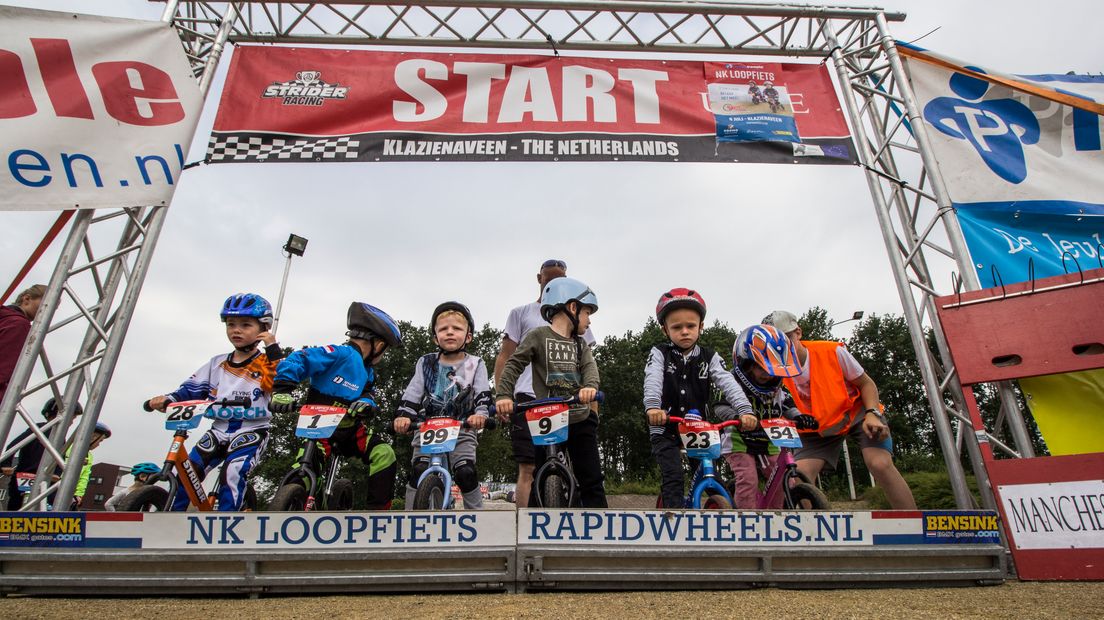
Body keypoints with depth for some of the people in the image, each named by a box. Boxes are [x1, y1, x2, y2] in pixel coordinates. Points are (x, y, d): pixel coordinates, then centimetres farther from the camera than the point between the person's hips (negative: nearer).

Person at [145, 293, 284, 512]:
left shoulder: (266, 363, -1)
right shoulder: (217, 363, 13)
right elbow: (192, 388, 11)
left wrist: (273, 349, -22)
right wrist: (168, 399, -8)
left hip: (251, 431, -5)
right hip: (220, 429, 5)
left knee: (232, 472, -25)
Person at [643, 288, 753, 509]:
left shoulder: (709, 357, 1)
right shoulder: (660, 353, -5)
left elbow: (728, 382, -13)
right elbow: (652, 380, -24)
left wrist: (744, 409, -32)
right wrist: (652, 406, -44)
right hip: (665, 430, -2)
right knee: (674, 479, -15)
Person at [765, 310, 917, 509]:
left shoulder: (832, 351, -21)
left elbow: (866, 383, -8)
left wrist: (872, 414, -25)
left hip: (857, 413, -2)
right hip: (820, 428, 2)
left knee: (880, 465, -28)